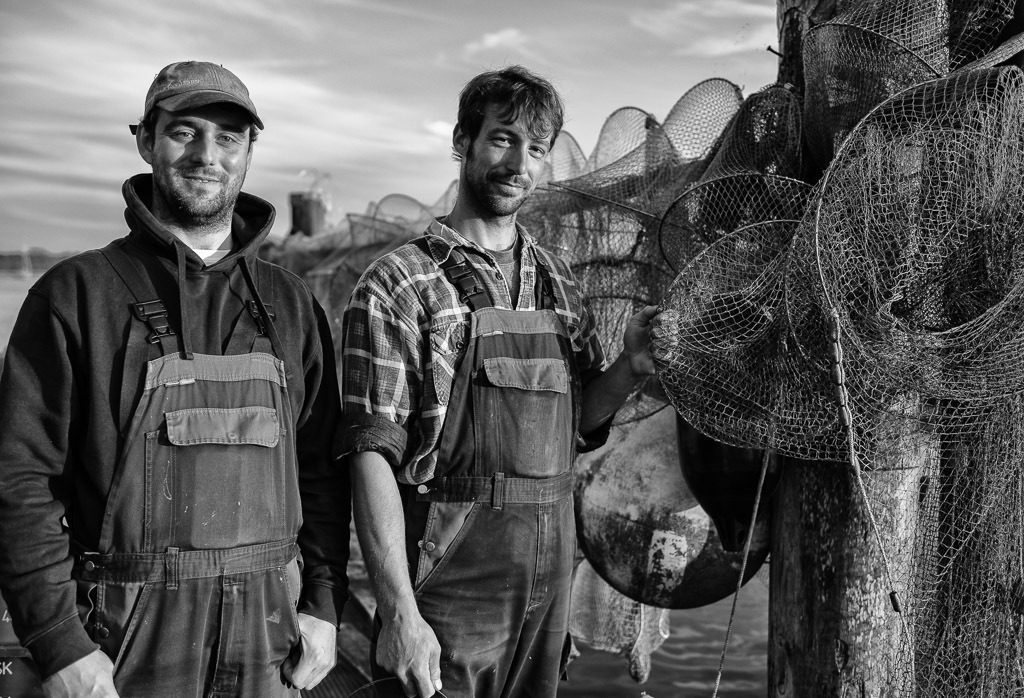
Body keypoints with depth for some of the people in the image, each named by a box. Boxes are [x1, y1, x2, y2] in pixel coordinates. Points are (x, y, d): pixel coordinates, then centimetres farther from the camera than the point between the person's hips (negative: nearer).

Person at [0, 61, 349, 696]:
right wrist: (61, 646, -12)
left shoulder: (290, 303, 6)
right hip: (129, 641, -3)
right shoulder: (76, 293, -4)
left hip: (266, 630, 3)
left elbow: (322, 469, 9)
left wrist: (324, 605, 3)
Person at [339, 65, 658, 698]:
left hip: (550, 586, 6)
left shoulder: (558, 283, 7)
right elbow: (372, 455, -14)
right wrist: (400, 612, -20)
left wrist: (629, 369, -6)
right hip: (448, 593, -5)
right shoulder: (401, 284, -9)